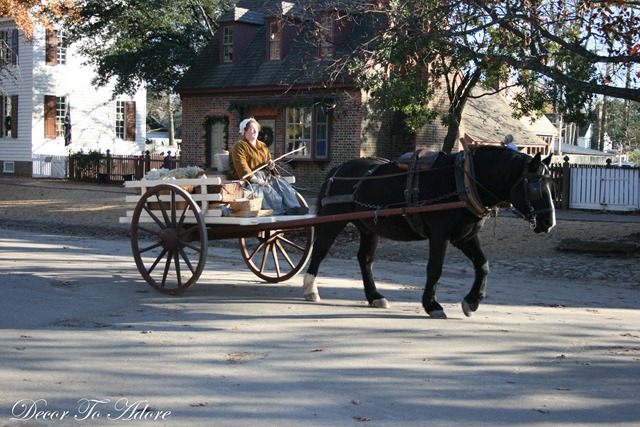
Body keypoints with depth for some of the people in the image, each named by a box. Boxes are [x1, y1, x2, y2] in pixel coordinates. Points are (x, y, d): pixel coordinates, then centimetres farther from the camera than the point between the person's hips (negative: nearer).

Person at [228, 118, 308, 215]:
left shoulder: (263, 146, 24)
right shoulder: (239, 147, 0)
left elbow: (268, 160, 34)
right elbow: (241, 167, -15)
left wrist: (270, 165, 6)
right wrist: (255, 179, -28)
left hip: (265, 175, 7)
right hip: (249, 177, -6)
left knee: (282, 184, -21)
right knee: (266, 188, -35)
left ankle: (294, 208, -36)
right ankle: (281, 211, -44)